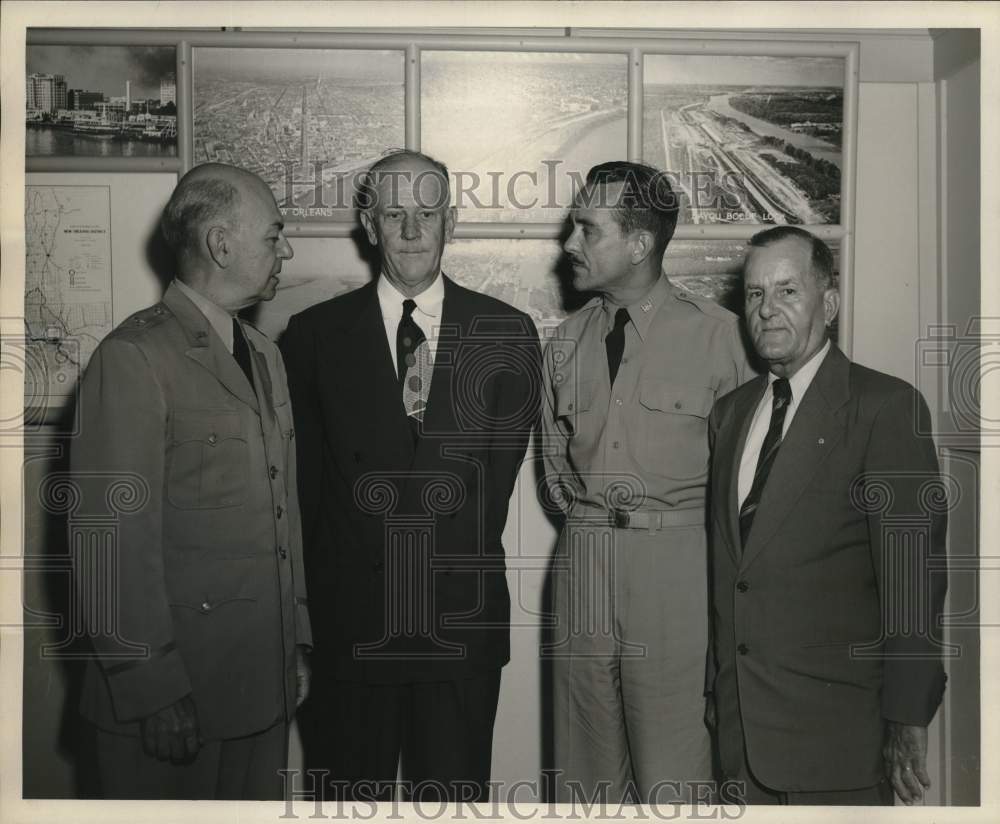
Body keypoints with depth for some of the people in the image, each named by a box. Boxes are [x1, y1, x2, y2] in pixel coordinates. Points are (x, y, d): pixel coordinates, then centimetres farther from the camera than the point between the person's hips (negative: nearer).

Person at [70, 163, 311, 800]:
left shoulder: (264, 354, 13)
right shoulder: (134, 358, -14)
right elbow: (115, 541, -17)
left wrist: (296, 640, 13)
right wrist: (155, 690, -16)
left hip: (265, 677, 7)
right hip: (172, 691, -7)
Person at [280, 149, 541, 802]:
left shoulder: (507, 333, 3)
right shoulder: (314, 334, 1)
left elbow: (501, 467, 2)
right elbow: (309, 480, 1)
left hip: (464, 619, 1)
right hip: (352, 619, 0)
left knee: (457, 794, 13)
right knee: (351, 794, 13)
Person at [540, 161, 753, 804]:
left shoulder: (717, 333, -5)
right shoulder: (568, 341, 10)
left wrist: (683, 527, 2)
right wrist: (587, 514, 11)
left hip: (676, 564, -4)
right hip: (583, 558, 5)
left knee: (672, 773, 2)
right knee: (586, 762, 13)